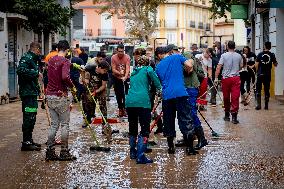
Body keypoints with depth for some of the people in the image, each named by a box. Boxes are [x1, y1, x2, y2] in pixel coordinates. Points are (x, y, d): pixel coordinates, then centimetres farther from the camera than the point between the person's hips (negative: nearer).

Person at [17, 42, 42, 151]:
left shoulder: (32, 59, 20)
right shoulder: (26, 58, -11)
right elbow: (21, 70, -26)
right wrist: (36, 73, -23)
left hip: (32, 92, 10)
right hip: (28, 93, -10)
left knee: (31, 118, 15)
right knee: (29, 117, -9)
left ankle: (29, 140, 23)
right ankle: (26, 142, -6)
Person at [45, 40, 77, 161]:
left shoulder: (51, 60, 10)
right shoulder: (65, 62, -13)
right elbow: (65, 77, -29)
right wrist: (72, 87, -13)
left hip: (50, 95, 7)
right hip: (61, 96, -7)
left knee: (54, 124, 12)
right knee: (65, 124, 3)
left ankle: (50, 152, 11)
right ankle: (64, 153, 7)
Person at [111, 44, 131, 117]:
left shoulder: (127, 57, -13)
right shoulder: (113, 58, -10)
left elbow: (127, 68, -22)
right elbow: (113, 69, -13)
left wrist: (125, 77, -38)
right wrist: (119, 73, -32)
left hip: (126, 78, -1)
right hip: (117, 78, 1)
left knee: (125, 94, -8)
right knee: (118, 94, 4)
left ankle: (125, 108, 6)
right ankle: (120, 109, 16)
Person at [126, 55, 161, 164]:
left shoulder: (133, 73, 28)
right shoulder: (147, 69, 11)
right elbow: (151, 72, -12)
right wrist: (159, 88, -9)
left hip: (129, 101, 6)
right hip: (142, 102, -6)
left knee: (132, 129, 19)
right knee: (145, 130, -3)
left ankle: (133, 153, 30)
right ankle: (140, 156, -12)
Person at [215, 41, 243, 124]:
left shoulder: (224, 55, -4)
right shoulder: (239, 56, 3)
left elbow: (218, 67, -8)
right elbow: (241, 67, 15)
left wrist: (216, 78, -5)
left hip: (226, 78, -1)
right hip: (236, 78, 1)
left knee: (226, 97, 11)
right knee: (235, 97, -2)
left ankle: (227, 115, 21)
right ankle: (234, 116, -8)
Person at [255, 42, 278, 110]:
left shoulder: (260, 54, -4)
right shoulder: (272, 55, -3)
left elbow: (256, 65, -5)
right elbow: (275, 65, 6)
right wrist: (276, 62, 27)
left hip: (260, 74, -1)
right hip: (268, 75, 1)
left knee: (258, 90, 6)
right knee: (267, 90, 9)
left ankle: (258, 105, 1)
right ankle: (266, 105, 10)